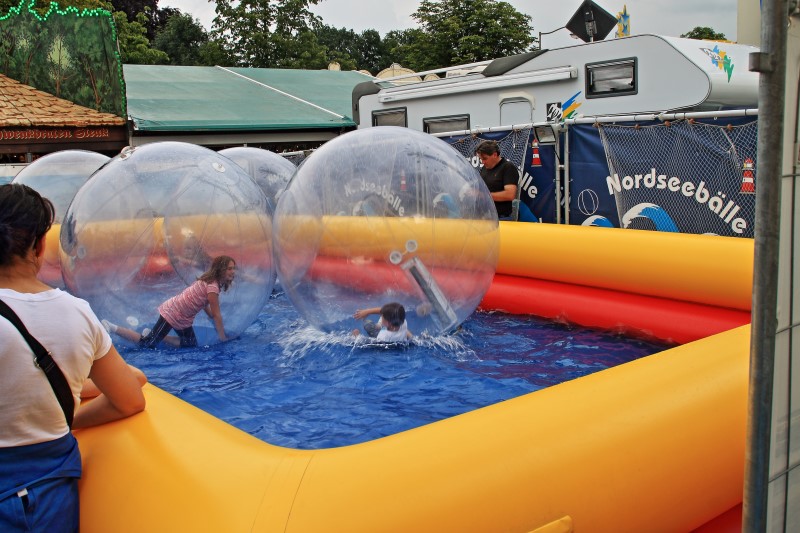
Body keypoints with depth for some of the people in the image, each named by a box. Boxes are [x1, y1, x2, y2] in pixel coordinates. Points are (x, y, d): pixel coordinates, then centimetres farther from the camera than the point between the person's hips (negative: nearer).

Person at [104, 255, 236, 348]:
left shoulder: (209, 281, 6)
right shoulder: (212, 286, -25)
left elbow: (206, 308, 14)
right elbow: (216, 315, -20)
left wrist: (219, 328, 15)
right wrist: (223, 338, -12)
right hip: (172, 314, -10)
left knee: (191, 344, 10)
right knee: (147, 344, -6)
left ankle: (152, 334, 16)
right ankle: (112, 327, 4)